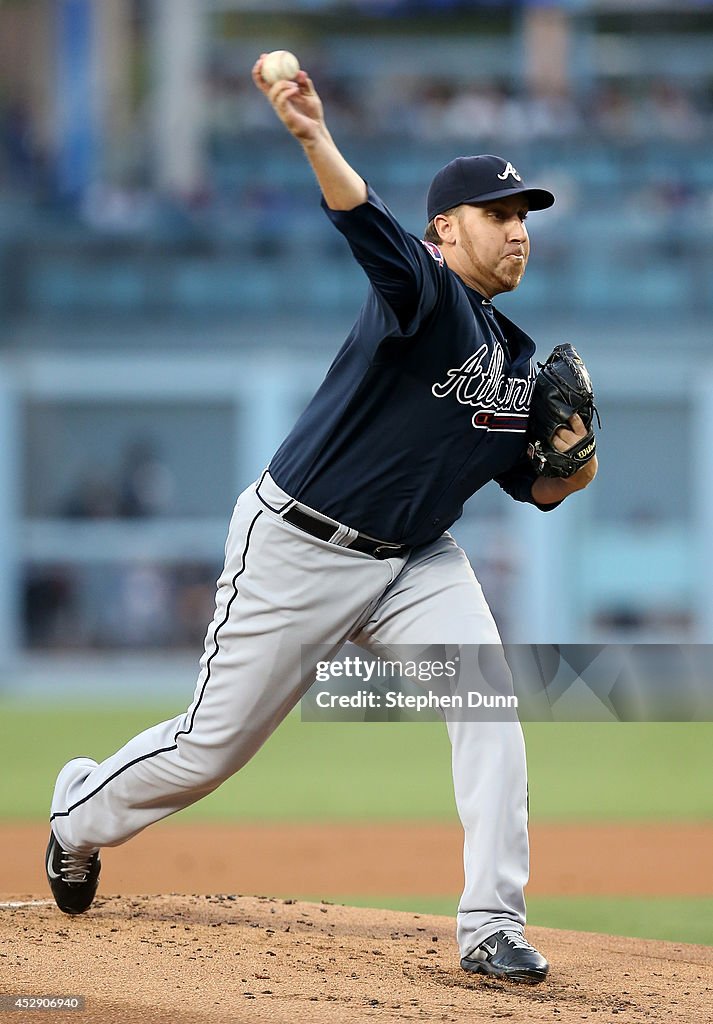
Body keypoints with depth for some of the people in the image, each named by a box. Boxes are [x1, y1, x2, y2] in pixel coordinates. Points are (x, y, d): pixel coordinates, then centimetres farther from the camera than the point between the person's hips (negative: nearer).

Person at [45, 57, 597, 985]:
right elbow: (368, 229, -40)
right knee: (213, 745, 3)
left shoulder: (518, 363, 6)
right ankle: (82, 812, 34)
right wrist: (315, 141, -60)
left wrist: (569, 469, -9)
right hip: (298, 551, -6)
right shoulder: (424, 295, -18)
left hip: (414, 560, 6)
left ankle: (493, 926, -15)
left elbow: (532, 488, 15)